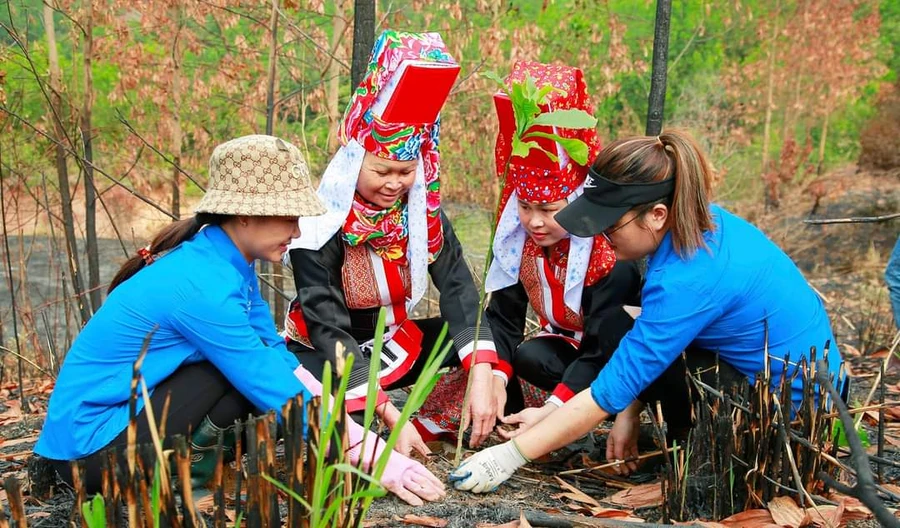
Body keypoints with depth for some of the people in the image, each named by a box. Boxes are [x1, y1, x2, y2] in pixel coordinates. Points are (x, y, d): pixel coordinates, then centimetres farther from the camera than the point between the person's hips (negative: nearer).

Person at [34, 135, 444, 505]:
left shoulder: (230, 263, -1)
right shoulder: (202, 286, -27)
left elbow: (278, 356, 4)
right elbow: (278, 393, -26)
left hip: (126, 410, 9)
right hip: (89, 447, -9)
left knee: (259, 365, 2)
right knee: (254, 373, -19)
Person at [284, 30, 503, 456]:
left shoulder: (423, 210, -10)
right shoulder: (320, 225, -22)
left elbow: (458, 289, -18)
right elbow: (329, 327, -27)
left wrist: (481, 377, -34)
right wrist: (388, 413, -36)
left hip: (393, 343, 5)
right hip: (323, 354, -5)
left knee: (495, 341, -14)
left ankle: (420, 428, -15)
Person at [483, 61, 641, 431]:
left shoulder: (611, 252, -28)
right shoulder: (516, 237, -13)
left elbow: (602, 351, -29)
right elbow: (503, 318, -12)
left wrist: (552, 408, -38)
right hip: (570, 344, 5)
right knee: (526, 356, -26)